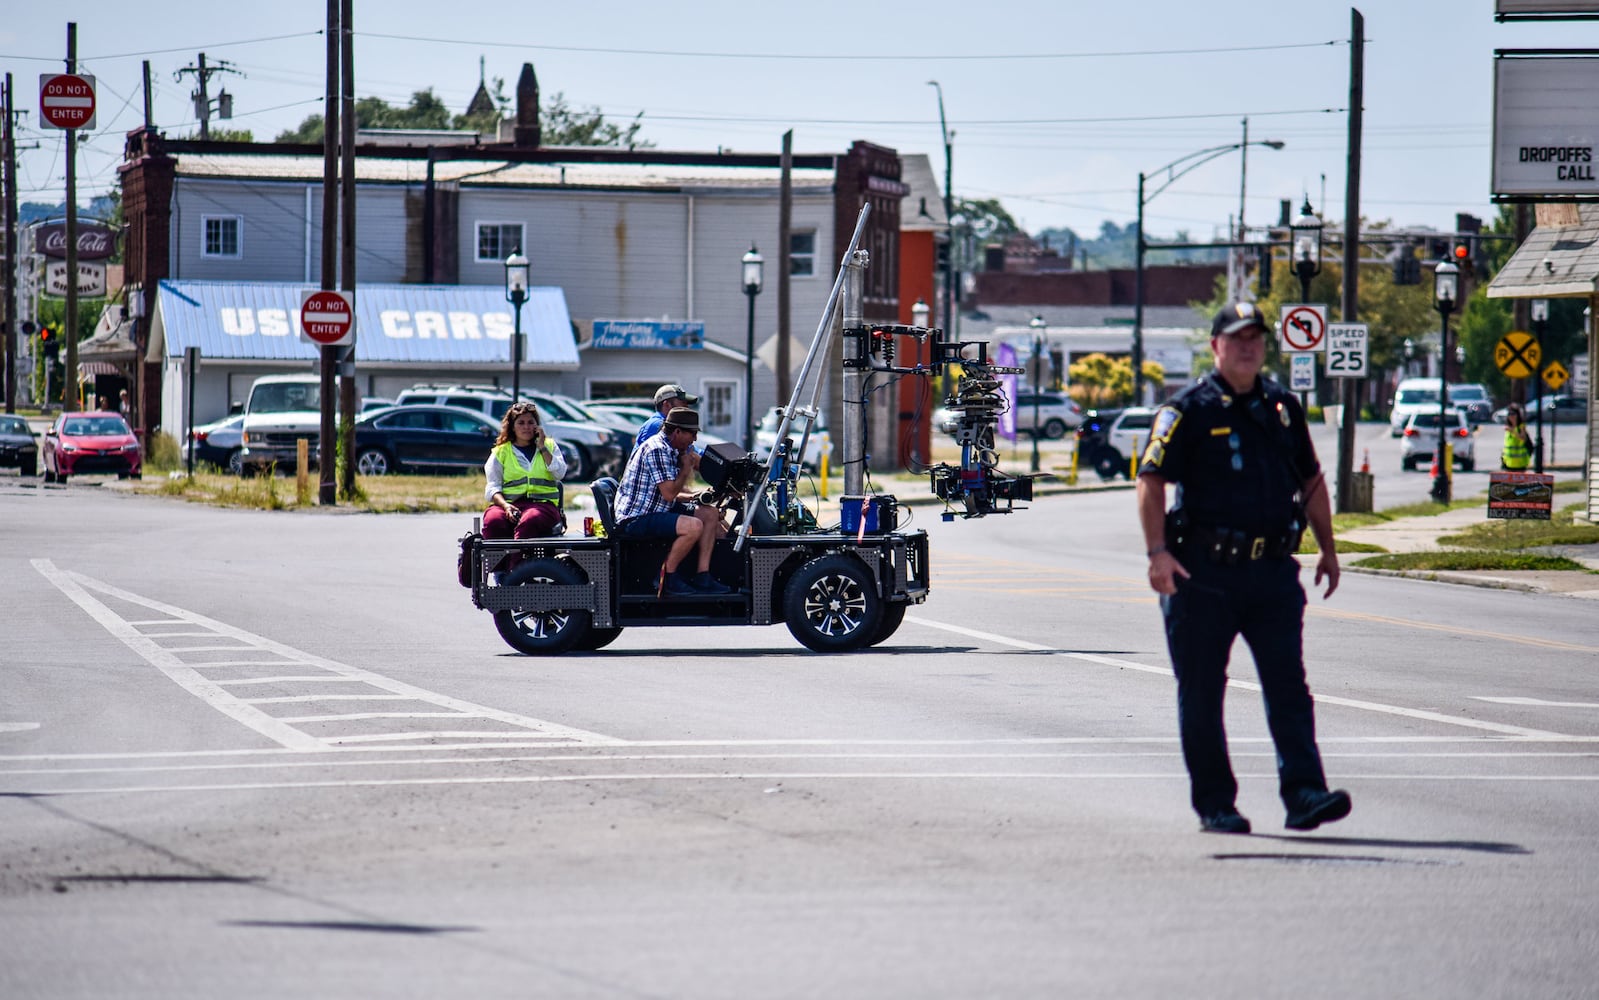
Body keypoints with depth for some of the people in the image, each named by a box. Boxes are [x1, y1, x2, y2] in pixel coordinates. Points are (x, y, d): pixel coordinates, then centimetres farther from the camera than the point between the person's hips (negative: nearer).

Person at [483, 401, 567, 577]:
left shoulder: (549, 446, 22)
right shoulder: (501, 452, 19)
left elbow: (559, 473, 5)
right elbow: (493, 487, 9)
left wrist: (542, 447, 3)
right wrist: (505, 505, -11)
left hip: (542, 503, -1)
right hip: (509, 502, 1)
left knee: (529, 521, -38)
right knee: (493, 521, -35)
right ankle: (499, 574, -37)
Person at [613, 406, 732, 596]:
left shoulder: (672, 450, 13)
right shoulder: (657, 449, -19)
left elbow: (670, 495, 17)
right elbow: (668, 494, -24)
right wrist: (686, 468, -10)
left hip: (657, 510, 11)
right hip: (634, 519, -11)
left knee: (710, 514, 8)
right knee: (693, 526, -28)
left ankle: (702, 577, 5)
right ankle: (668, 579, -14)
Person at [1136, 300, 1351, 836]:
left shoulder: (1282, 408, 13)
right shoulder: (1189, 410, -3)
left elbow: (1311, 480, 23)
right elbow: (1150, 481, -8)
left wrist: (1327, 548, 22)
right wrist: (1158, 551, -18)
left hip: (1272, 570, 3)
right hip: (1203, 571, -3)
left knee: (1288, 686, -6)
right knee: (1201, 693, 2)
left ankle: (1304, 793, -12)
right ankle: (1214, 805, 10)